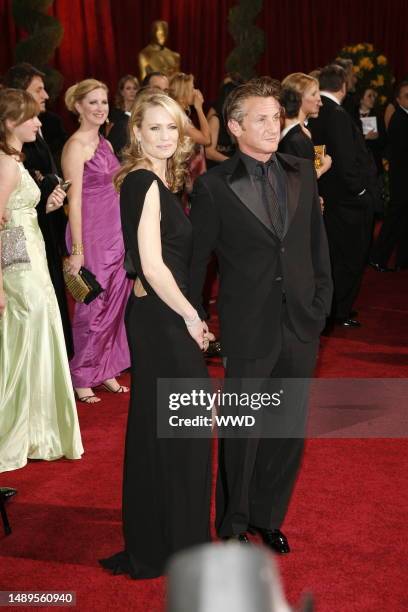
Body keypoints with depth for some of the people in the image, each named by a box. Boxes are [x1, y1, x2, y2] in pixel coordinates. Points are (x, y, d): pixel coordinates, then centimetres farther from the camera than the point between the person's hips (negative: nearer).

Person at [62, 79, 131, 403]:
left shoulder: (105, 143, 13)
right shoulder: (76, 146, -11)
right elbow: (75, 201, -15)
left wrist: (124, 233, 15)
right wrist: (77, 250, -17)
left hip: (116, 231, 8)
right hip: (92, 233, -8)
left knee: (115, 303, 11)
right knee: (92, 307, 1)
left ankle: (106, 371, 24)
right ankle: (82, 378, 15)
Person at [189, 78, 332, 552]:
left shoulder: (302, 173, 6)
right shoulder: (213, 187, -7)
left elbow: (317, 241, 11)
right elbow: (195, 260, -2)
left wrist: (322, 300, 5)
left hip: (301, 325, 4)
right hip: (248, 330, -4)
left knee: (288, 431, 13)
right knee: (242, 432, 7)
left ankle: (268, 516, 33)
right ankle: (232, 525, 27)